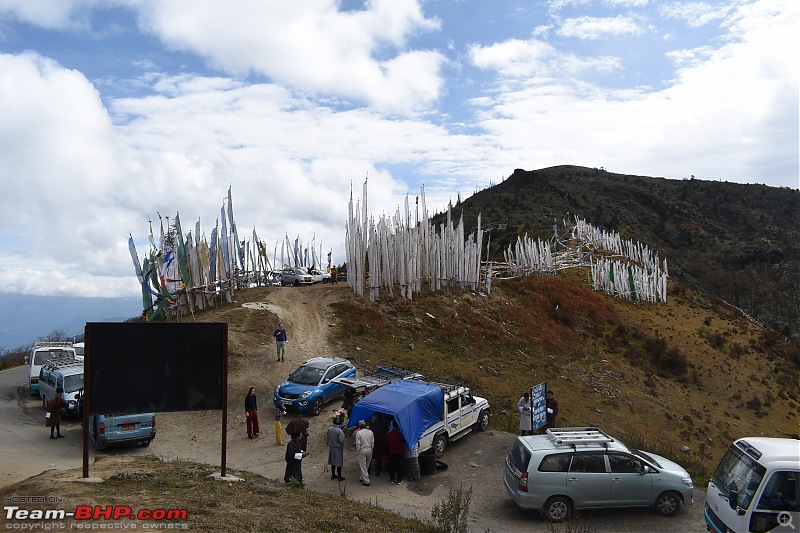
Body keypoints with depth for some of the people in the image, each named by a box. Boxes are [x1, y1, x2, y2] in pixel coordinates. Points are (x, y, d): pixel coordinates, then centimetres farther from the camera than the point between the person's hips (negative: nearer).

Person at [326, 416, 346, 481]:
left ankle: (333, 475, 29)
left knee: (333, 462, 18)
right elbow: (341, 441, -21)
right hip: (338, 448, -6)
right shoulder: (340, 431, -23)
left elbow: (328, 438, 5)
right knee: (339, 463, 6)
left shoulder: (329, 429, -6)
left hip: (331, 448, 6)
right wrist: (342, 446, -2)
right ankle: (339, 477, 15)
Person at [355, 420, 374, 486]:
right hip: (369, 451, 5)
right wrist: (371, 449, 15)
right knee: (367, 466, 19)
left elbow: (358, 444, -13)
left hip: (362, 451, -5)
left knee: (363, 466, 2)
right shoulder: (371, 432, 1)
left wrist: (357, 451, -1)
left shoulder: (359, 433, -13)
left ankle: (366, 481, 1)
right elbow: (372, 443, 4)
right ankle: (362, 478, 32)